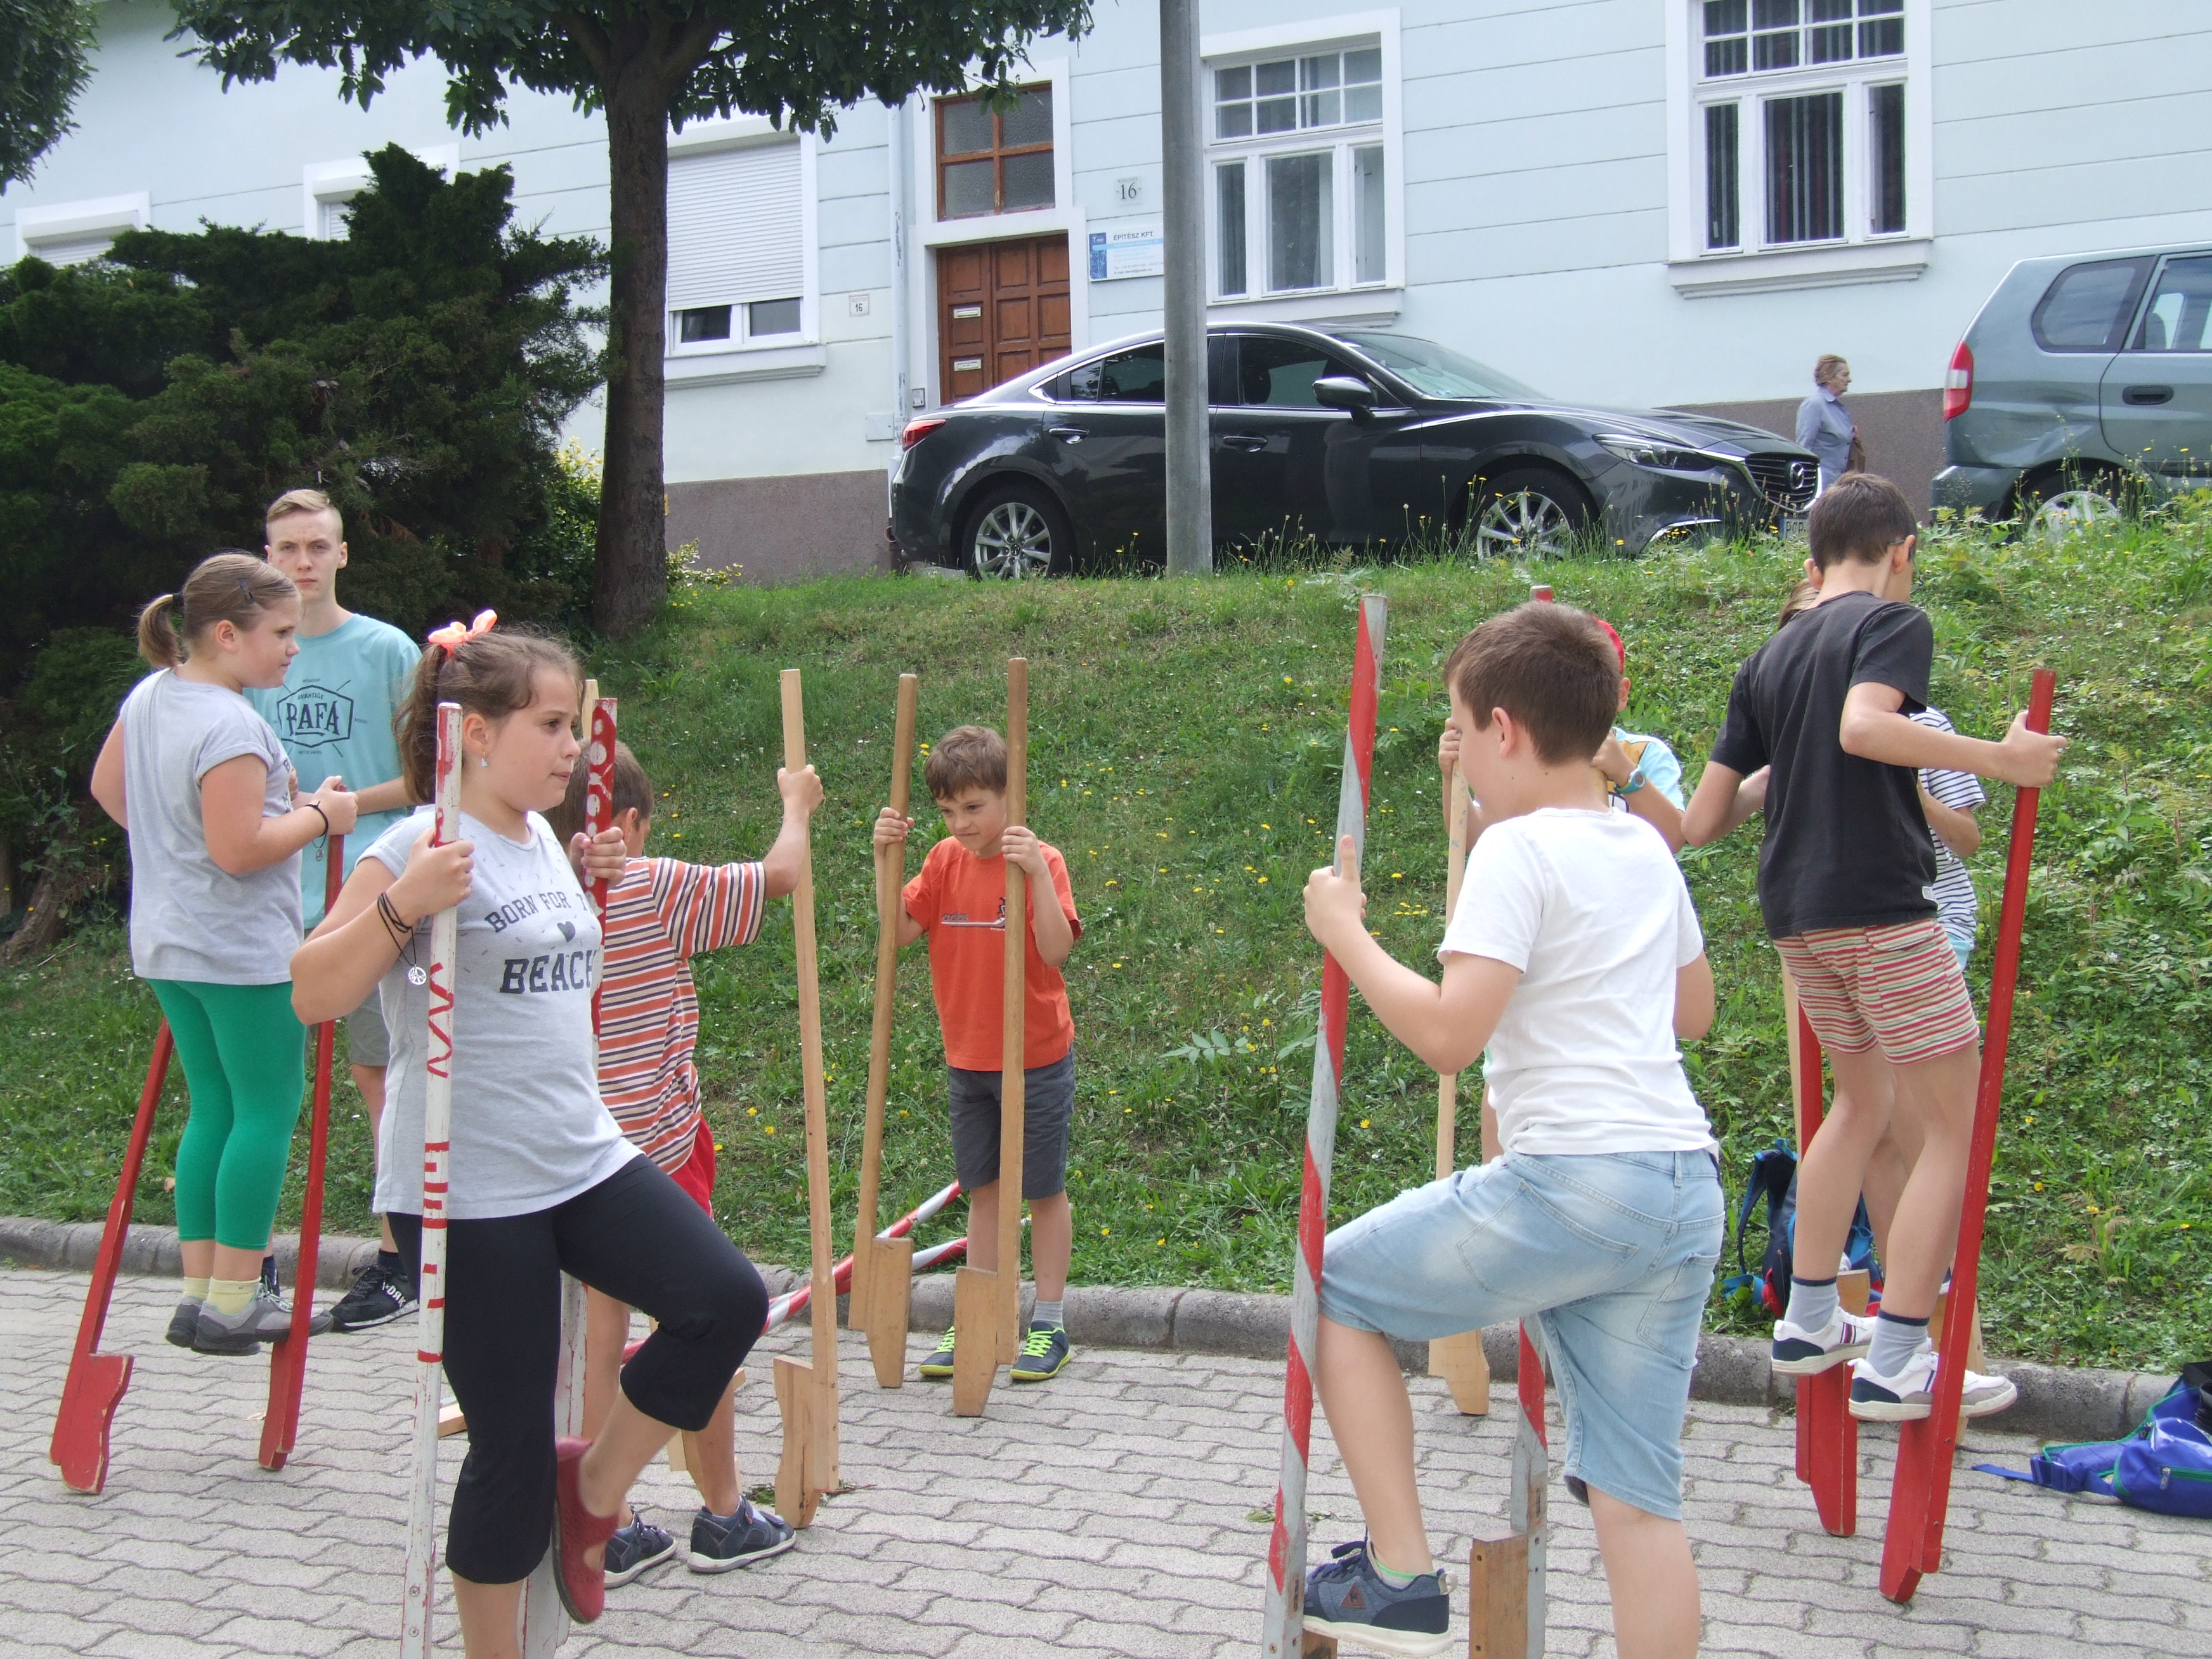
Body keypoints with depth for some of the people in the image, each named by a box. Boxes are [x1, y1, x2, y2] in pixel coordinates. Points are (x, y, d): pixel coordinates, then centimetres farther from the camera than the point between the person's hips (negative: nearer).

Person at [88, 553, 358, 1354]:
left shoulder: (148, 698, 7)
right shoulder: (232, 726, -22)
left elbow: (106, 788, 20)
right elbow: (240, 849, -25)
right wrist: (318, 816, -13)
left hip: (168, 944, 9)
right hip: (244, 951, -9)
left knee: (213, 1108, 15)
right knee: (268, 1110, 1)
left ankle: (201, 1291, 20)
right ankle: (232, 1306, 5)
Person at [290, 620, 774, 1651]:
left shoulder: (541, 841, 10)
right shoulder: (423, 848, -13)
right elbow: (314, 997, -17)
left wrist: (588, 887, 14)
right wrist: (401, 903, -30)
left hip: (582, 1158, 7)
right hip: (466, 1186, -7)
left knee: (728, 1301, -10)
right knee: (514, 1443, 1)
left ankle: (593, 1487, 13)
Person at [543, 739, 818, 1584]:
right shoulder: (656, 888, -15)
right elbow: (779, 874, -8)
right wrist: (796, 804, 11)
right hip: (656, 1150, -5)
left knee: (598, 1338, 12)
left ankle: (608, 1528, 18)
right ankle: (724, 1517, 23)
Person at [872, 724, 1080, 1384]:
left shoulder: (1039, 860, -13)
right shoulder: (945, 861, 2)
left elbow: (1056, 949, -25)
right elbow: (898, 931, -6)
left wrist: (1037, 872, -35)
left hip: (1036, 1058, -5)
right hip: (966, 1059, 5)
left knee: (1043, 1189, 7)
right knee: (981, 1189, 14)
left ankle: (1048, 1325, 18)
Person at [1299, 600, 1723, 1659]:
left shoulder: (1518, 849, -9)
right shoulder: (1646, 849, 16)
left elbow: (1448, 1034, -17)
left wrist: (1345, 934, -5)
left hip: (1572, 1184, -8)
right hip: (1684, 1190, 8)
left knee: (1335, 1286, 12)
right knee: (1636, 1491, 9)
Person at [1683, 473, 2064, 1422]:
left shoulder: (1768, 659, 16)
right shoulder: (1894, 621, -3)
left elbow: (1702, 822, 13)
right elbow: (1864, 727, -25)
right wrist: (2000, 760, -19)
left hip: (1795, 915, 8)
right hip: (1880, 906, -8)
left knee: (1864, 1100, 25)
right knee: (1955, 1125, 1)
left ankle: (1808, 1323, 29)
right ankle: (1894, 1366, -2)